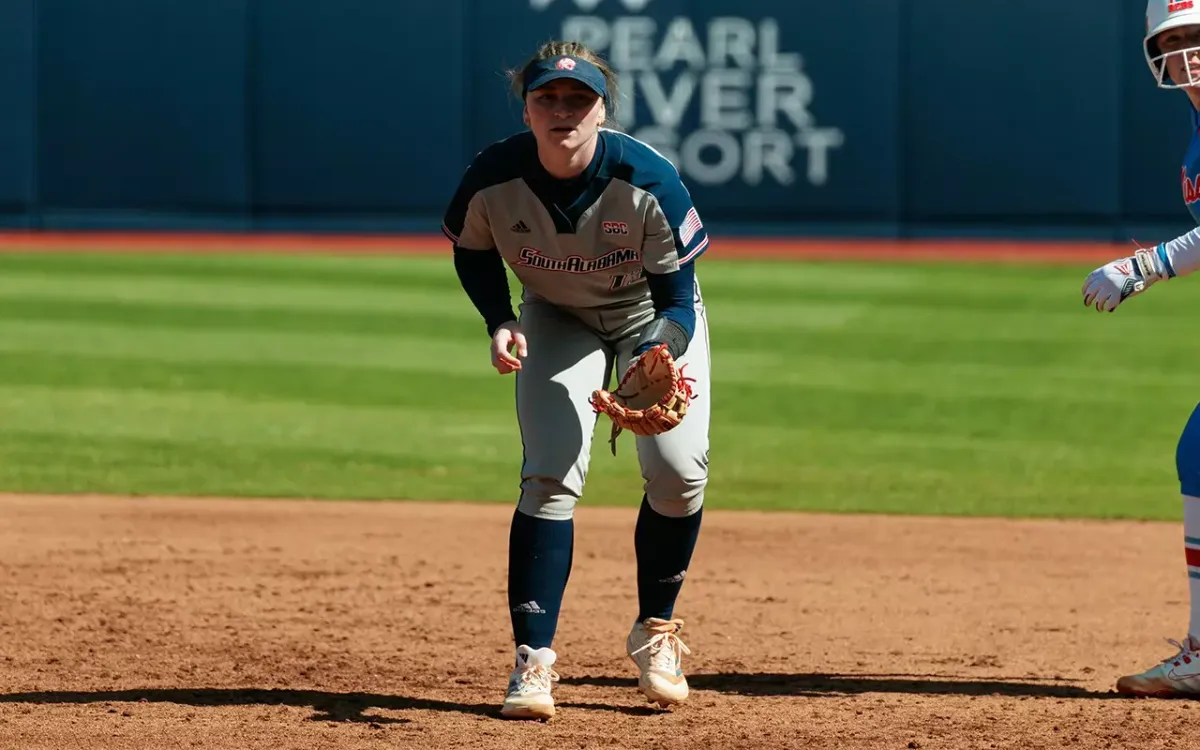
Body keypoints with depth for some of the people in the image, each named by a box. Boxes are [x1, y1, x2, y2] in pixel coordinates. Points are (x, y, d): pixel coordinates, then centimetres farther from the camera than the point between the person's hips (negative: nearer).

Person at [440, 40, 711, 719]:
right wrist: (501, 322, -19)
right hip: (557, 321, 1)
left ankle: (656, 632, 11)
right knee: (550, 478, -14)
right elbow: (473, 252, -3)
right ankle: (533, 660, -10)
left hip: (655, 316, -1)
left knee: (680, 470, -13)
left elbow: (678, 299, -25)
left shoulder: (650, 183, -33)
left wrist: (660, 356, -44)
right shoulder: (493, 180, -27)